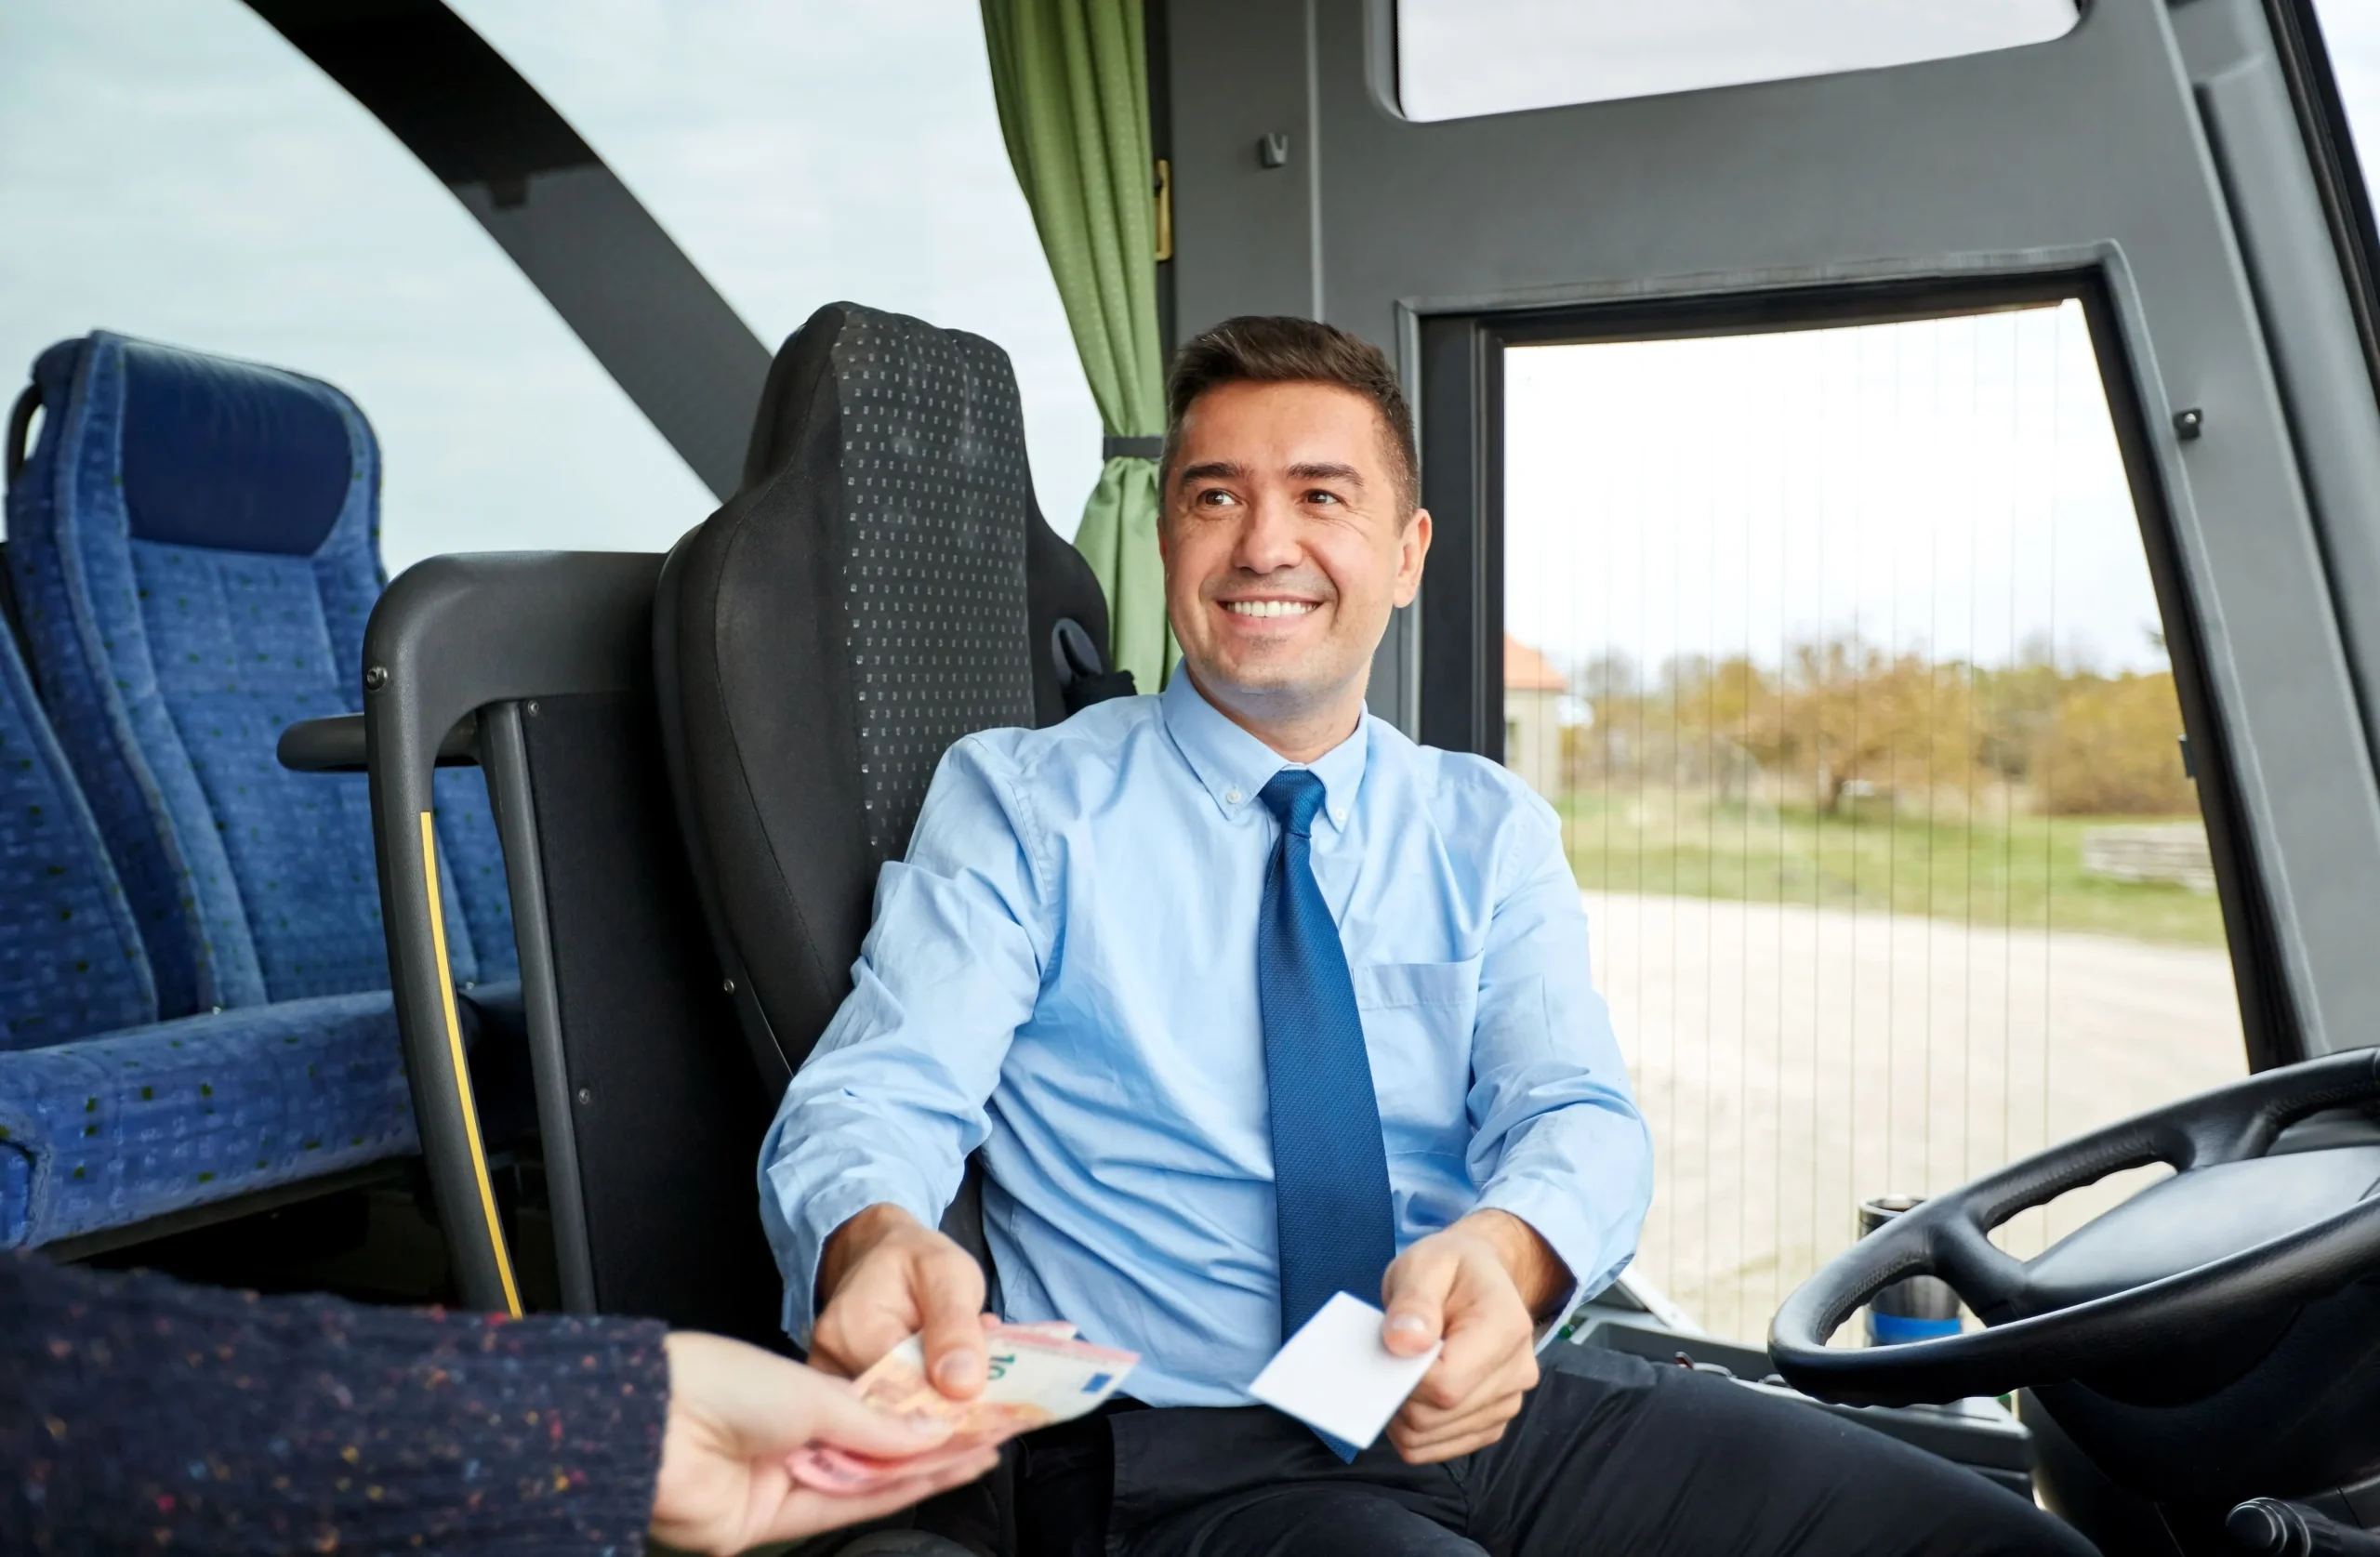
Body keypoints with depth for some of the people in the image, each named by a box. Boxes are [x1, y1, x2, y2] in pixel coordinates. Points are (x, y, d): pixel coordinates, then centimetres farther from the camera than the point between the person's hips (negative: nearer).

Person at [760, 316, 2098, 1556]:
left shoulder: (1490, 832, 13)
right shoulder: (1020, 803, 3)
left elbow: (1577, 1111, 0)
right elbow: (874, 1099, -8)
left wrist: (1497, 1255, -26)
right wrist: (879, 1242, -34)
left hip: (1501, 1406, 4)